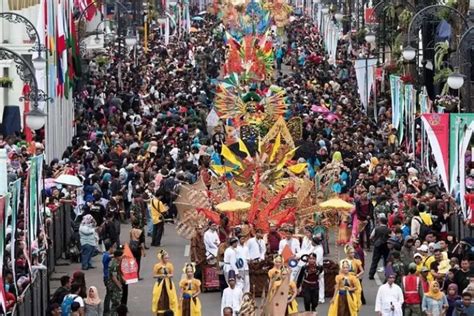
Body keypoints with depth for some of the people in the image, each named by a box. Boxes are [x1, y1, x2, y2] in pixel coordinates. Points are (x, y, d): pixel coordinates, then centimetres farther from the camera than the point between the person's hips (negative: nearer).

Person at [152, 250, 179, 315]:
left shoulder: (170, 265, 0)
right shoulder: (157, 266, -7)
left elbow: (172, 274, 3)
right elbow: (154, 275, -3)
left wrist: (169, 275, -19)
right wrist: (160, 275, -19)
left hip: (168, 283, 2)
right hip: (160, 284, -2)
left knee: (169, 298, 0)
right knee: (160, 300, -3)